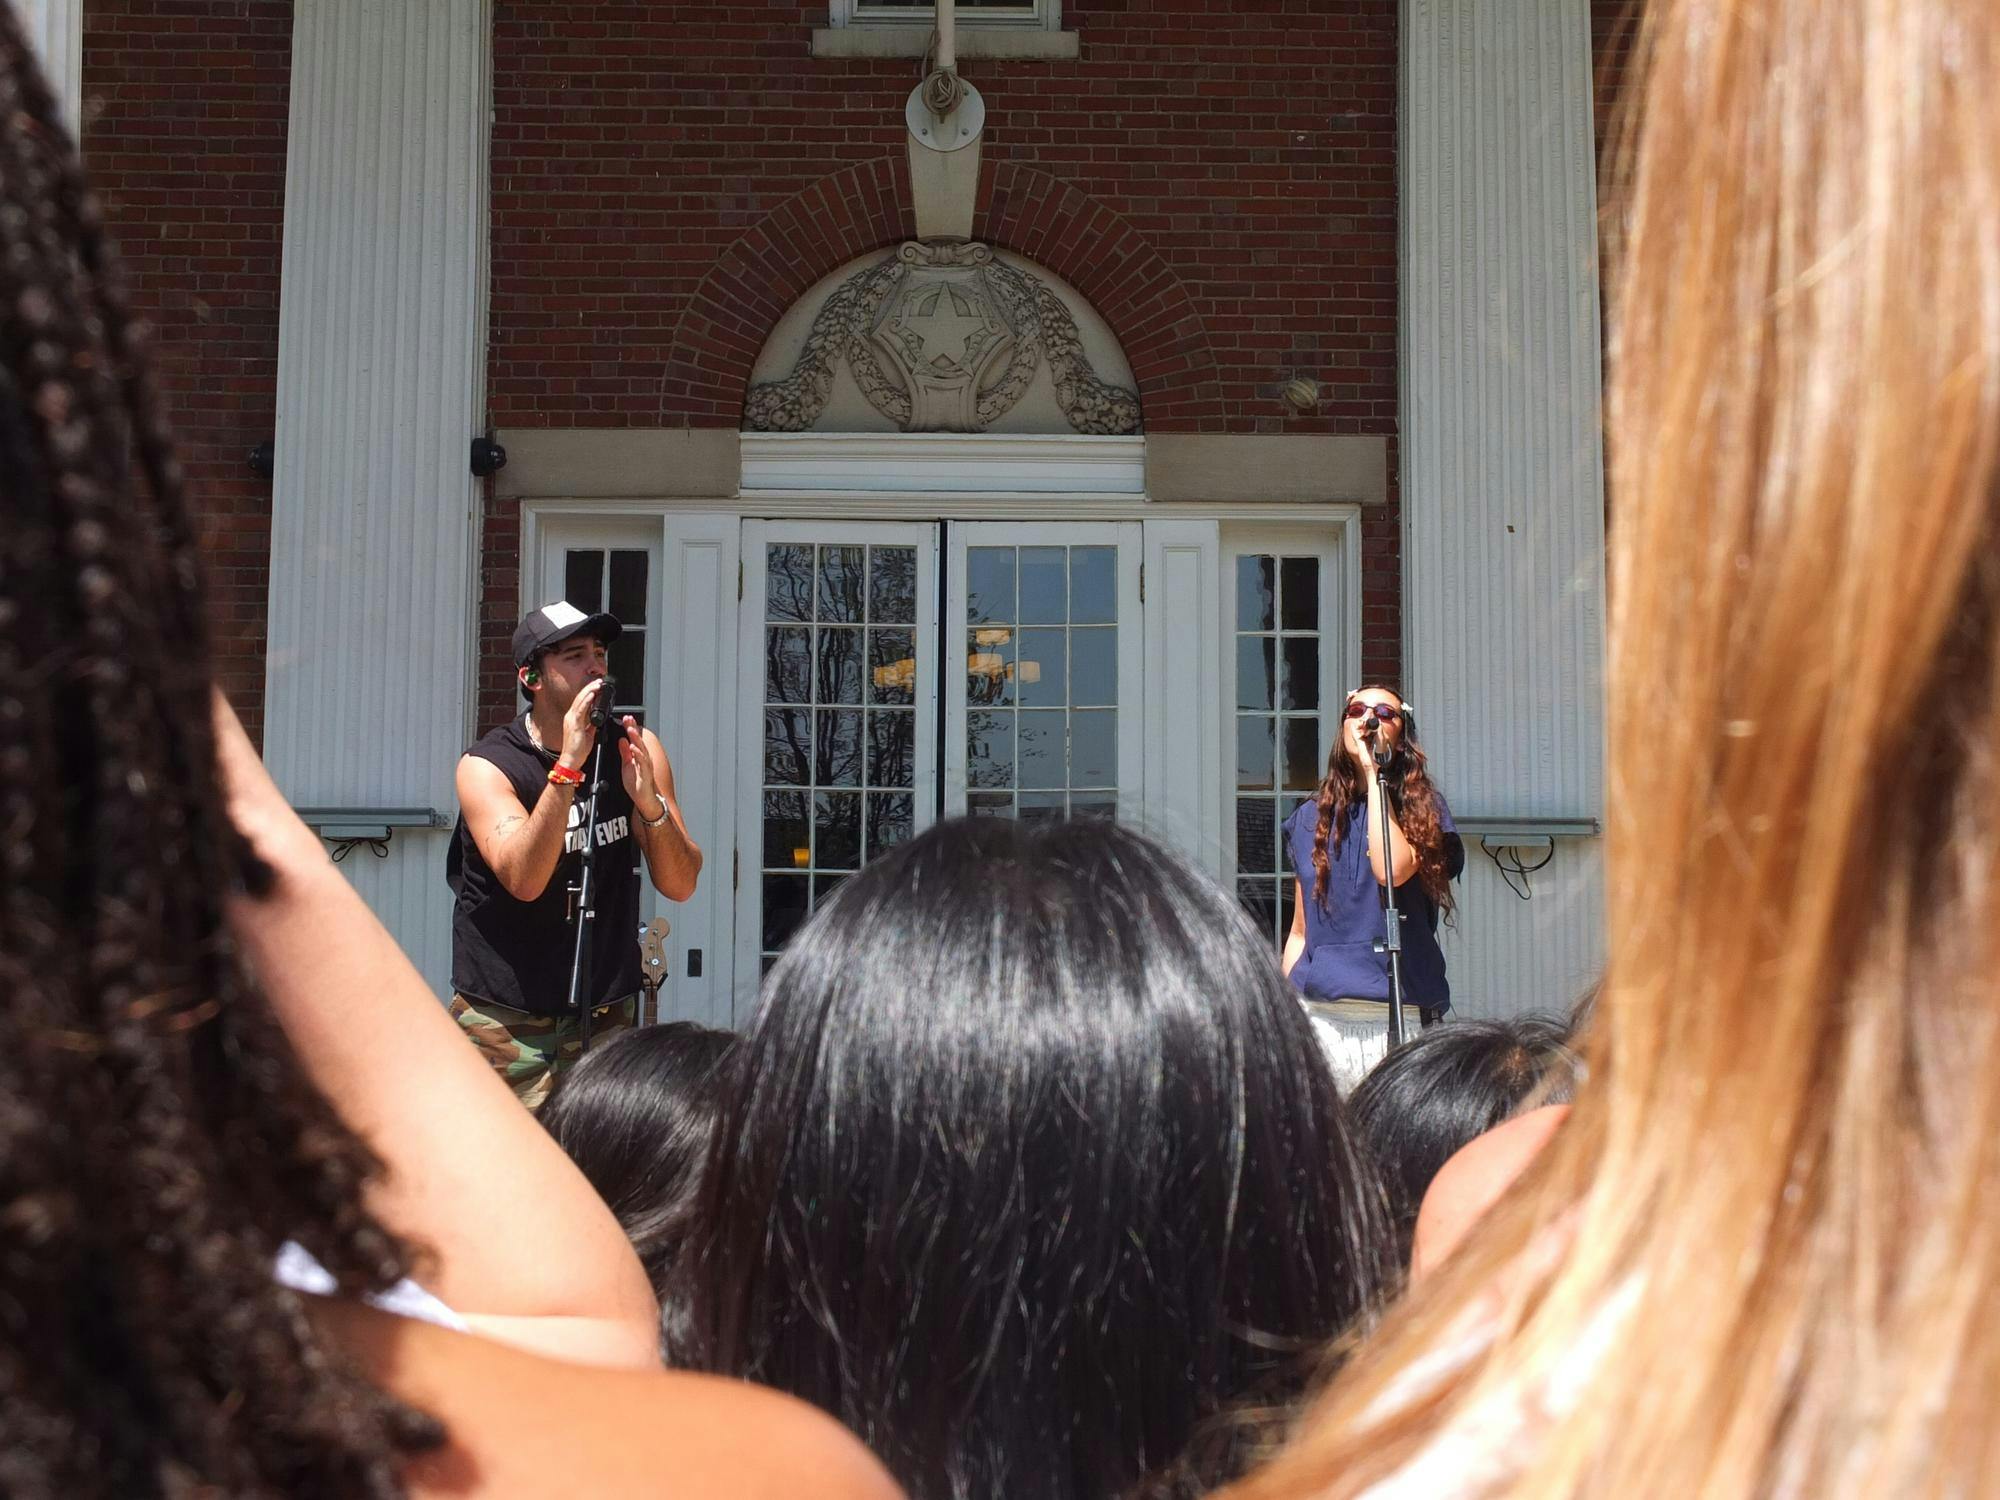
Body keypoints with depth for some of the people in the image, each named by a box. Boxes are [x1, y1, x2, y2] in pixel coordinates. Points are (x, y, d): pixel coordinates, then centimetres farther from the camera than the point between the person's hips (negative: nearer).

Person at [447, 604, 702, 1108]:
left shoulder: (636, 749, 0)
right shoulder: (486, 765, -10)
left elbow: (681, 885, -5)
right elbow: (524, 880, -25)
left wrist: (650, 803, -23)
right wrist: (568, 765, -30)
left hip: (606, 1009, 3)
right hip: (505, 1015, -3)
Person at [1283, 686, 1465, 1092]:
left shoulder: (1422, 808, 6)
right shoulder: (1310, 818, 15)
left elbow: (1392, 870, -17)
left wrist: (1373, 774, -9)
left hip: (1398, 1018, -2)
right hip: (1318, 1015, 3)